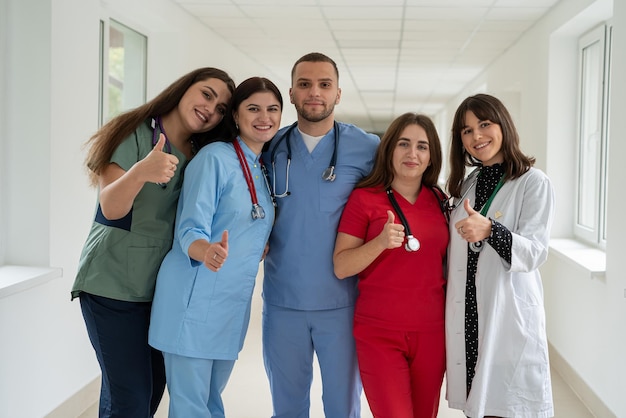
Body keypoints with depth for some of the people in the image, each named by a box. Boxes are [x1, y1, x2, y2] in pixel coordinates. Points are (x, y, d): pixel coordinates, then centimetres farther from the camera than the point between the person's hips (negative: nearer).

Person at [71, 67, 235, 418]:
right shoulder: (134, 133, -8)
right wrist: (141, 171, -39)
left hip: (161, 288, 6)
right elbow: (111, 207, -20)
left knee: (154, 387, 7)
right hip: (113, 285, -6)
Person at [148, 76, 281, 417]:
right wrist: (207, 252, -38)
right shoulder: (215, 157, -11)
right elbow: (191, 231, -18)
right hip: (194, 300, -7)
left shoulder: (266, 170, 12)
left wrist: (263, 248, 4)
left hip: (233, 305, 8)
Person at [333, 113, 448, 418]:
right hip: (379, 334, -4)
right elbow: (341, 267, -8)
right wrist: (381, 242, -21)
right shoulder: (364, 198, -3)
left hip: (432, 332, 4)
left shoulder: (440, 201, 8)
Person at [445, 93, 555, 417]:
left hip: (509, 315, -5)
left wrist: (489, 229, -32)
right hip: (467, 317, 5)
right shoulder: (466, 184, 13)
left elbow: (534, 253, -16)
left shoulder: (534, 183, -5)